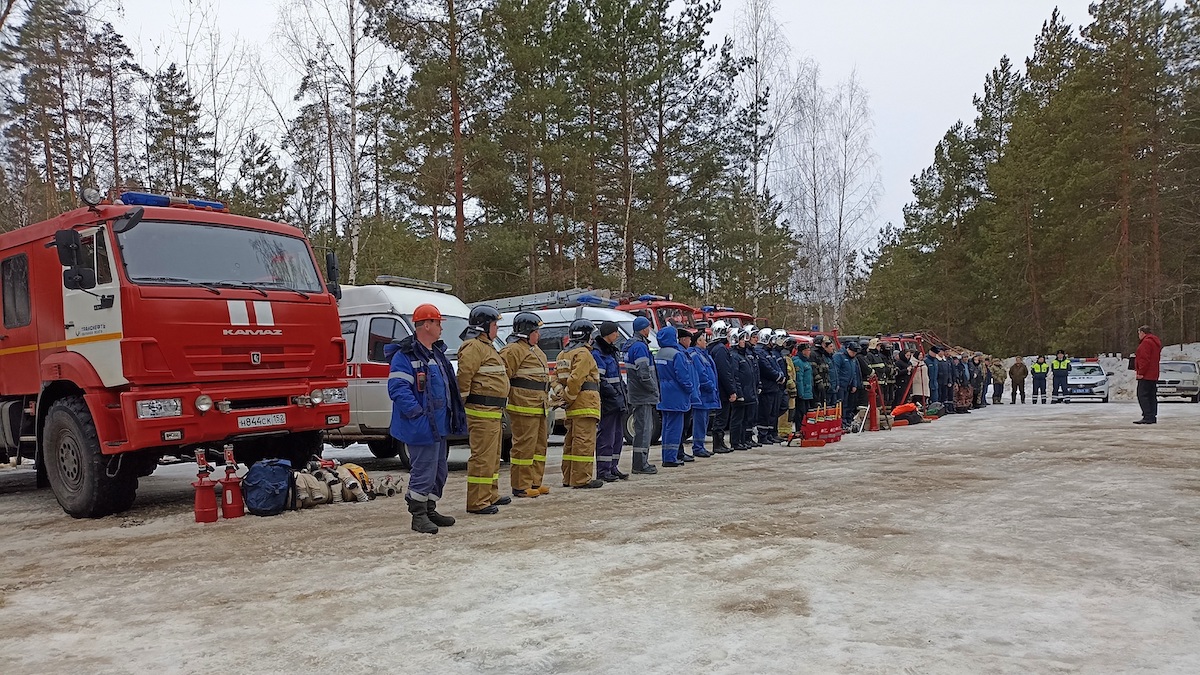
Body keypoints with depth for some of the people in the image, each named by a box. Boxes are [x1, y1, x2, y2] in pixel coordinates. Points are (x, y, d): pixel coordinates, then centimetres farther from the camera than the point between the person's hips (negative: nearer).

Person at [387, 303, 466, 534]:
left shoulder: (437, 353, 16)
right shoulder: (405, 356, -15)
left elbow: (448, 386, 25)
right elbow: (397, 389, -22)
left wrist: (453, 416, 18)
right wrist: (418, 413, -25)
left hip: (438, 425, 10)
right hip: (421, 428, -10)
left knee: (439, 472, 17)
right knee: (423, 472, -4)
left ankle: (429, 510, 29)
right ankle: (418, 516, 7)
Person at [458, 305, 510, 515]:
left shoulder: (487, 346, 22)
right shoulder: (473, 347, -13)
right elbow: (464, 375, -21)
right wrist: (463, 401, -18)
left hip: (493, 411, 11)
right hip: (482, 411, -11)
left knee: (493, 455, 18)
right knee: (483, 456, -9)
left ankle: (491, 495, 29)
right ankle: (477, 502, -5)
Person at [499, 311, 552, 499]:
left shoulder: (536, 351, 23)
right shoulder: (514, 350, -11)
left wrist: (547, 401, 28)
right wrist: (505, 397, -18)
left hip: (539, 408, 10)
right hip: (524, 408, -10)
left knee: (539, 445, 14)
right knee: (524, 446, -7)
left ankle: (535, 482, 23)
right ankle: (520, 487, -1)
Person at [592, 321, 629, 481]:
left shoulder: (613, 351, 18)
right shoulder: (597, 353, -13)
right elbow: (600, 380, -19)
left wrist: (624, 393, 14)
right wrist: (615, 395, -20)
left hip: (618, 400, 10)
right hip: (608, 401, -10)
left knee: (618, 435, 14)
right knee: (606, 436, -6)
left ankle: (613, 467, 22)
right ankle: (603, 471, -1)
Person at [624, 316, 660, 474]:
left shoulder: (631, 346, 17)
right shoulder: (640, 346, -16)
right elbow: (644, 374, -23)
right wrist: (654, 389, -11)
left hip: (638, 395, 10)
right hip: (643, 396, -10)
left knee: (646, 429, 16)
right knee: (644, 429, -7)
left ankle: (642, 463, 21)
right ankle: (640, 465, -4)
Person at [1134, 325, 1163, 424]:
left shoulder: (1146, 342, -13)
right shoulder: (1155, 342, 21)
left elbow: (1145, 359, -20)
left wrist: (1140, 372, -18)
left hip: (1145, 375, -11)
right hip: (1153, 375, 11)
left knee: (1142, 395, -11)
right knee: (1152, 396, 11)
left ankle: (1148, 417, -15)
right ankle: (1153, 417, 13)